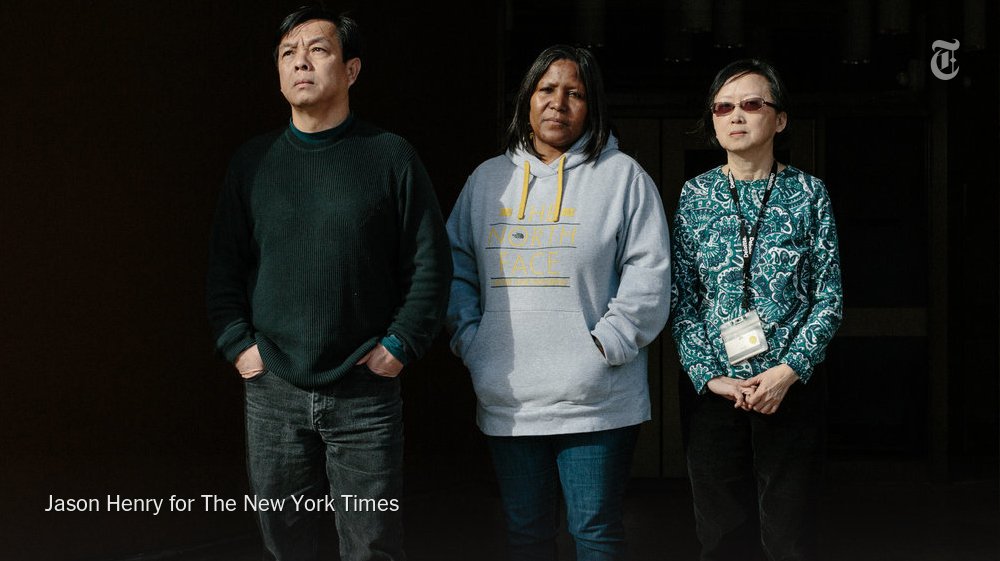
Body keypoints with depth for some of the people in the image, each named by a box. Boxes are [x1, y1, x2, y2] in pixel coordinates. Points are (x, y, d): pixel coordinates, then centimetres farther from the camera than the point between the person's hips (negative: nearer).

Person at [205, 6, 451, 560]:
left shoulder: (390, 156, -1)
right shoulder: (253, 161, 7)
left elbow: (430, 264, 0)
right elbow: (224, 265, 12)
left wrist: (399, 347, -6)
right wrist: (237, 345, 1)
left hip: (365, 393, -2)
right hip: (272, 390, 2)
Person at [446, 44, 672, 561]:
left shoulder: (621, 176, 1)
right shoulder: (488, 178, 14)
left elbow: (649, 271, -4)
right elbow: (456, 268, 16)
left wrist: (606, 343, -12)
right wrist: (469, 339, 3)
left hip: (595, 401, -4)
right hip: (506, 402, 4)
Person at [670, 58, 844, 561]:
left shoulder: (808, 193, 2)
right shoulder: (695, 196, 4)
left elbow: (830, 297, 0)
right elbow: (681, 302, 2)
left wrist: (788, 371, -11)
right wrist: (712, 377, -9)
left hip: (792, 388, -1)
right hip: (715, 390, 1)